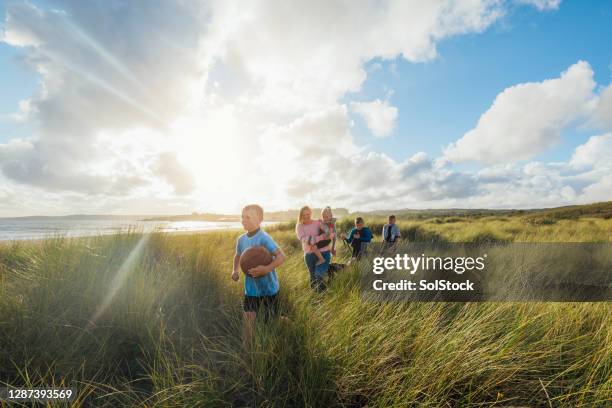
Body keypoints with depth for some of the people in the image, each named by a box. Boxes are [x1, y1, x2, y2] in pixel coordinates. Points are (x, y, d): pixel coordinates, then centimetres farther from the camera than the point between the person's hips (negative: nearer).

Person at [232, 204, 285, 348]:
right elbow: (238, 256, 19)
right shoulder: (241, 239, -1)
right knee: (247, 321, -1)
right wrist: (235, 270, 2)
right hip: (251, 289, 4)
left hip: (269, 288, -4)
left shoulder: (264, 238, -21)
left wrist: (266, 269, -39)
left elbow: (281, 257, -26)